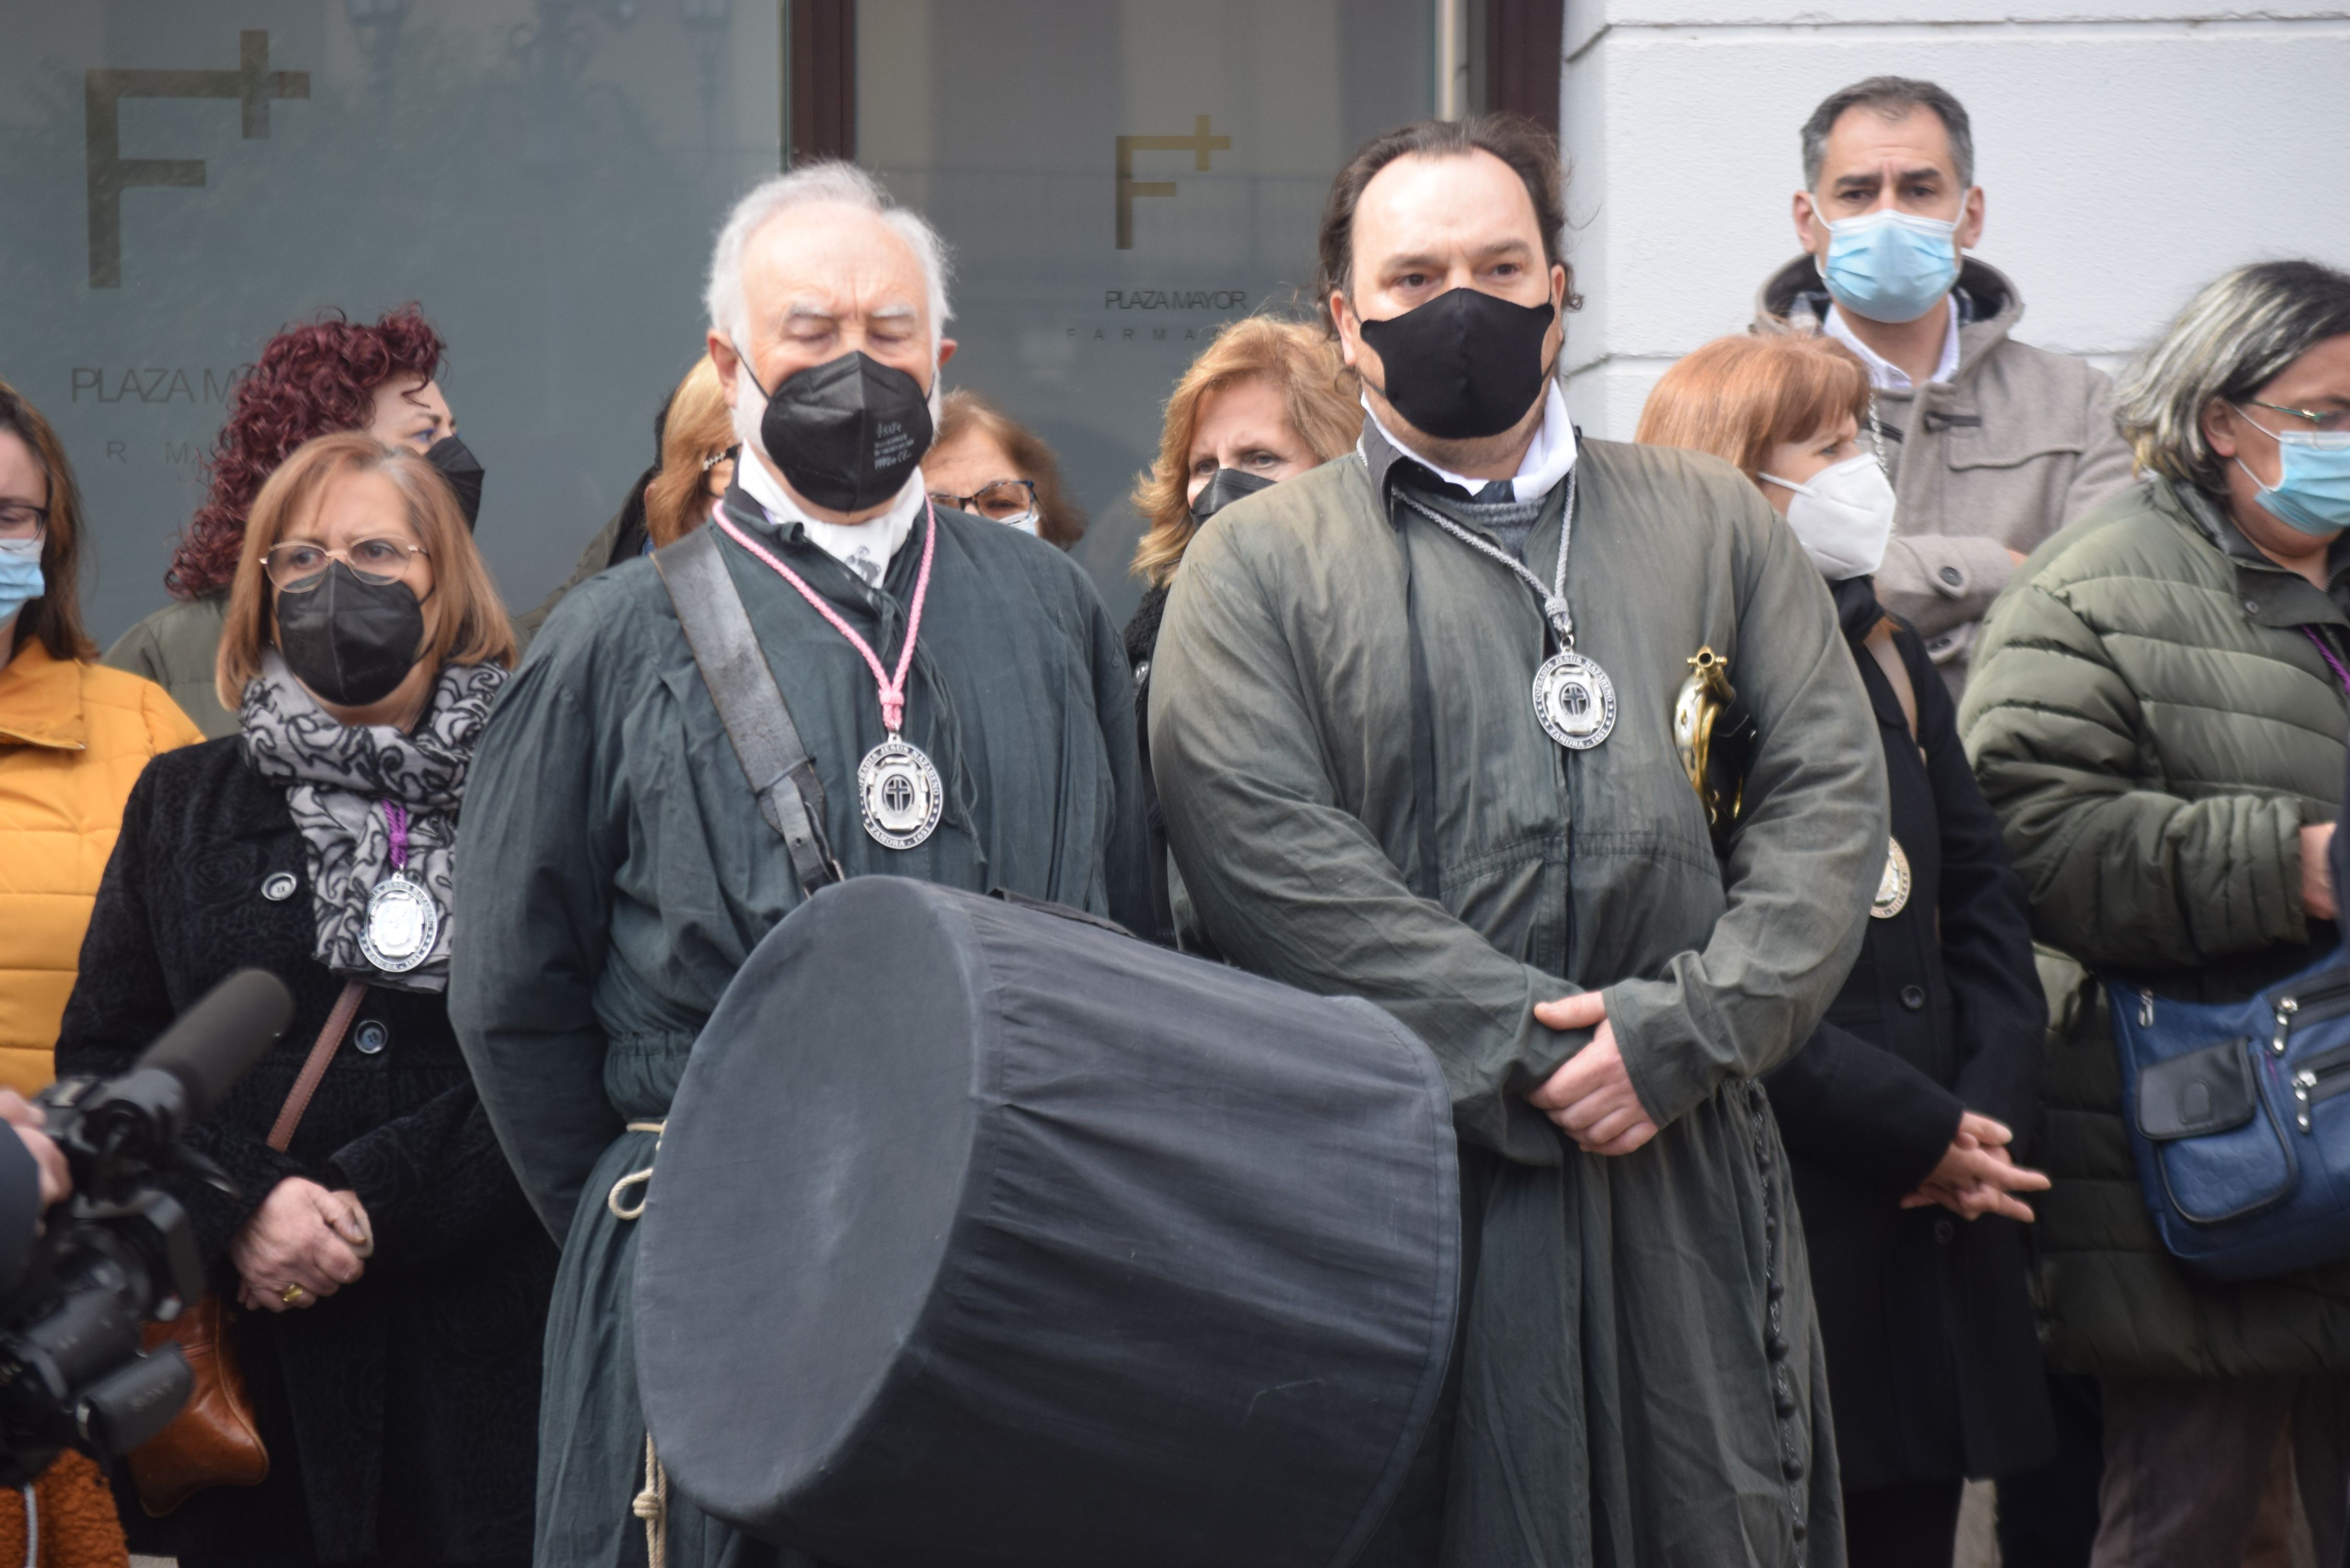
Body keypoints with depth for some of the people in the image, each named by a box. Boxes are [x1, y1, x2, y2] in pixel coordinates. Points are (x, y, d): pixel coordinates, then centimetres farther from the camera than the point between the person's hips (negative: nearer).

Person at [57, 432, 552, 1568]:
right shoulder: (183, 803, 14)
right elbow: (104, 1057, 8)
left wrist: (374, 1201, -14)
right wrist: (241, 1211, -9)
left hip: (481, 1342, -2)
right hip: (249, 1347, 2)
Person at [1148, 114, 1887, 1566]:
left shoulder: (1718, 524, 15)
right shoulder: (1256, 563, 6)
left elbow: (1833, 793, 5)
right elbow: (1268, 855, -7)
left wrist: (1685, 1031, -10)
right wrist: (1531, 1046, -14)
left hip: (1687, 1177, 3)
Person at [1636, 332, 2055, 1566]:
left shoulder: (1889, 661, 16)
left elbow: (1984, 903, 15)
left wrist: (1989, 1118, -1)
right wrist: (1924, 1135, -13)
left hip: (1936, 1231, 8)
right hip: (1770, 1226, -7)